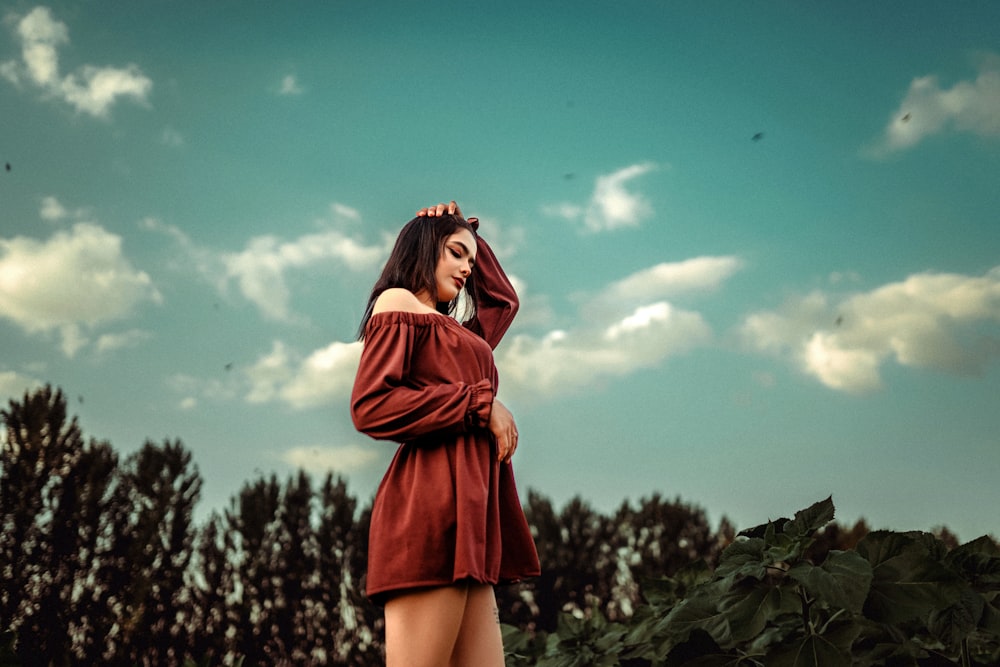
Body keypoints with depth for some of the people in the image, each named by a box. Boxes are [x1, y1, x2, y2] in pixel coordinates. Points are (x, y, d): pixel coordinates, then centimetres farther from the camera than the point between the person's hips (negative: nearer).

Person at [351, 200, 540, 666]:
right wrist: (481, 405, -6)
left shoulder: (453, 328, 29)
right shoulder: (399, 302, 5)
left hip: (466, 509, 9)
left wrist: (472, 234, 38)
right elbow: (369, 406, -8)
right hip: (431, 502, -9)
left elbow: (503, 299, 50)